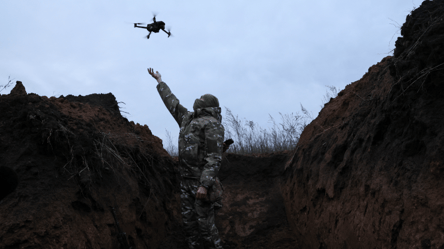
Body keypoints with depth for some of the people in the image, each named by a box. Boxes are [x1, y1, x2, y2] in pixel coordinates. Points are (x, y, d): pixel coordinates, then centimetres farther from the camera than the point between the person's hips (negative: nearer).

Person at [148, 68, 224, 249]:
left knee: (205, 224, -7)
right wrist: (159, 81, 40)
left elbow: (215, 157, -18)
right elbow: (172, 102, 31)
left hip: (202, 182, -8)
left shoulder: (212, 124, -10)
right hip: (186, 181, 8)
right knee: (189, 223, 8)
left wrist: (204, 185, -25)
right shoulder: (188, 118, 15)